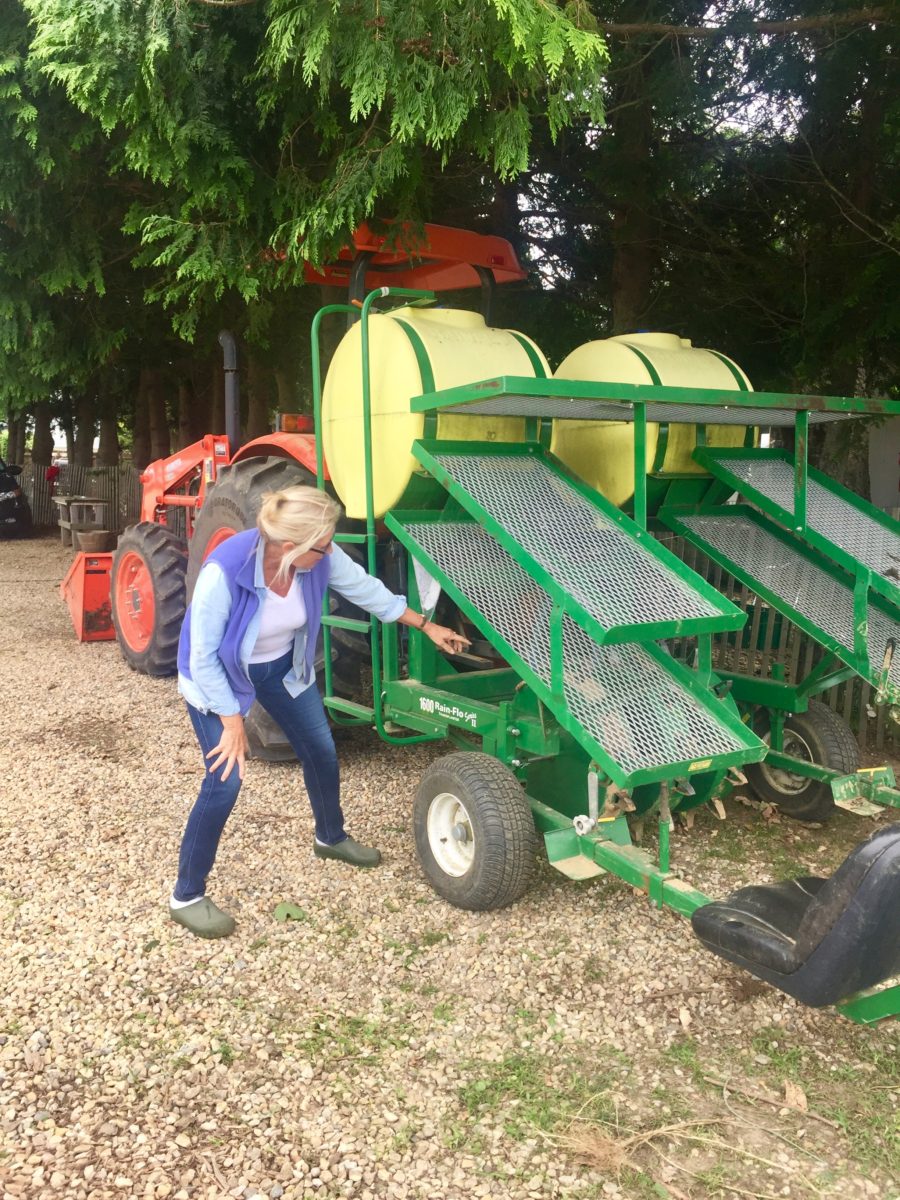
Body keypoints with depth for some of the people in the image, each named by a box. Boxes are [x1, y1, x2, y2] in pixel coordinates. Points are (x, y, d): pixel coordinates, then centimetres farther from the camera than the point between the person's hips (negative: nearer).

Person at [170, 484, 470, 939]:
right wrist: (232, 723, -23)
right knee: (225, 779, -12)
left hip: (283, 666, 6)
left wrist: (426, 625, 3)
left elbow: (365, 588, -4)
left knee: (322, 751, 13)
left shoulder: (318, 558, -23)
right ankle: (186, 897, 6)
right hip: (219, 677, -5)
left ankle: (331, 838, 42)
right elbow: (203, 658, -28)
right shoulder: (224, 571, -39)